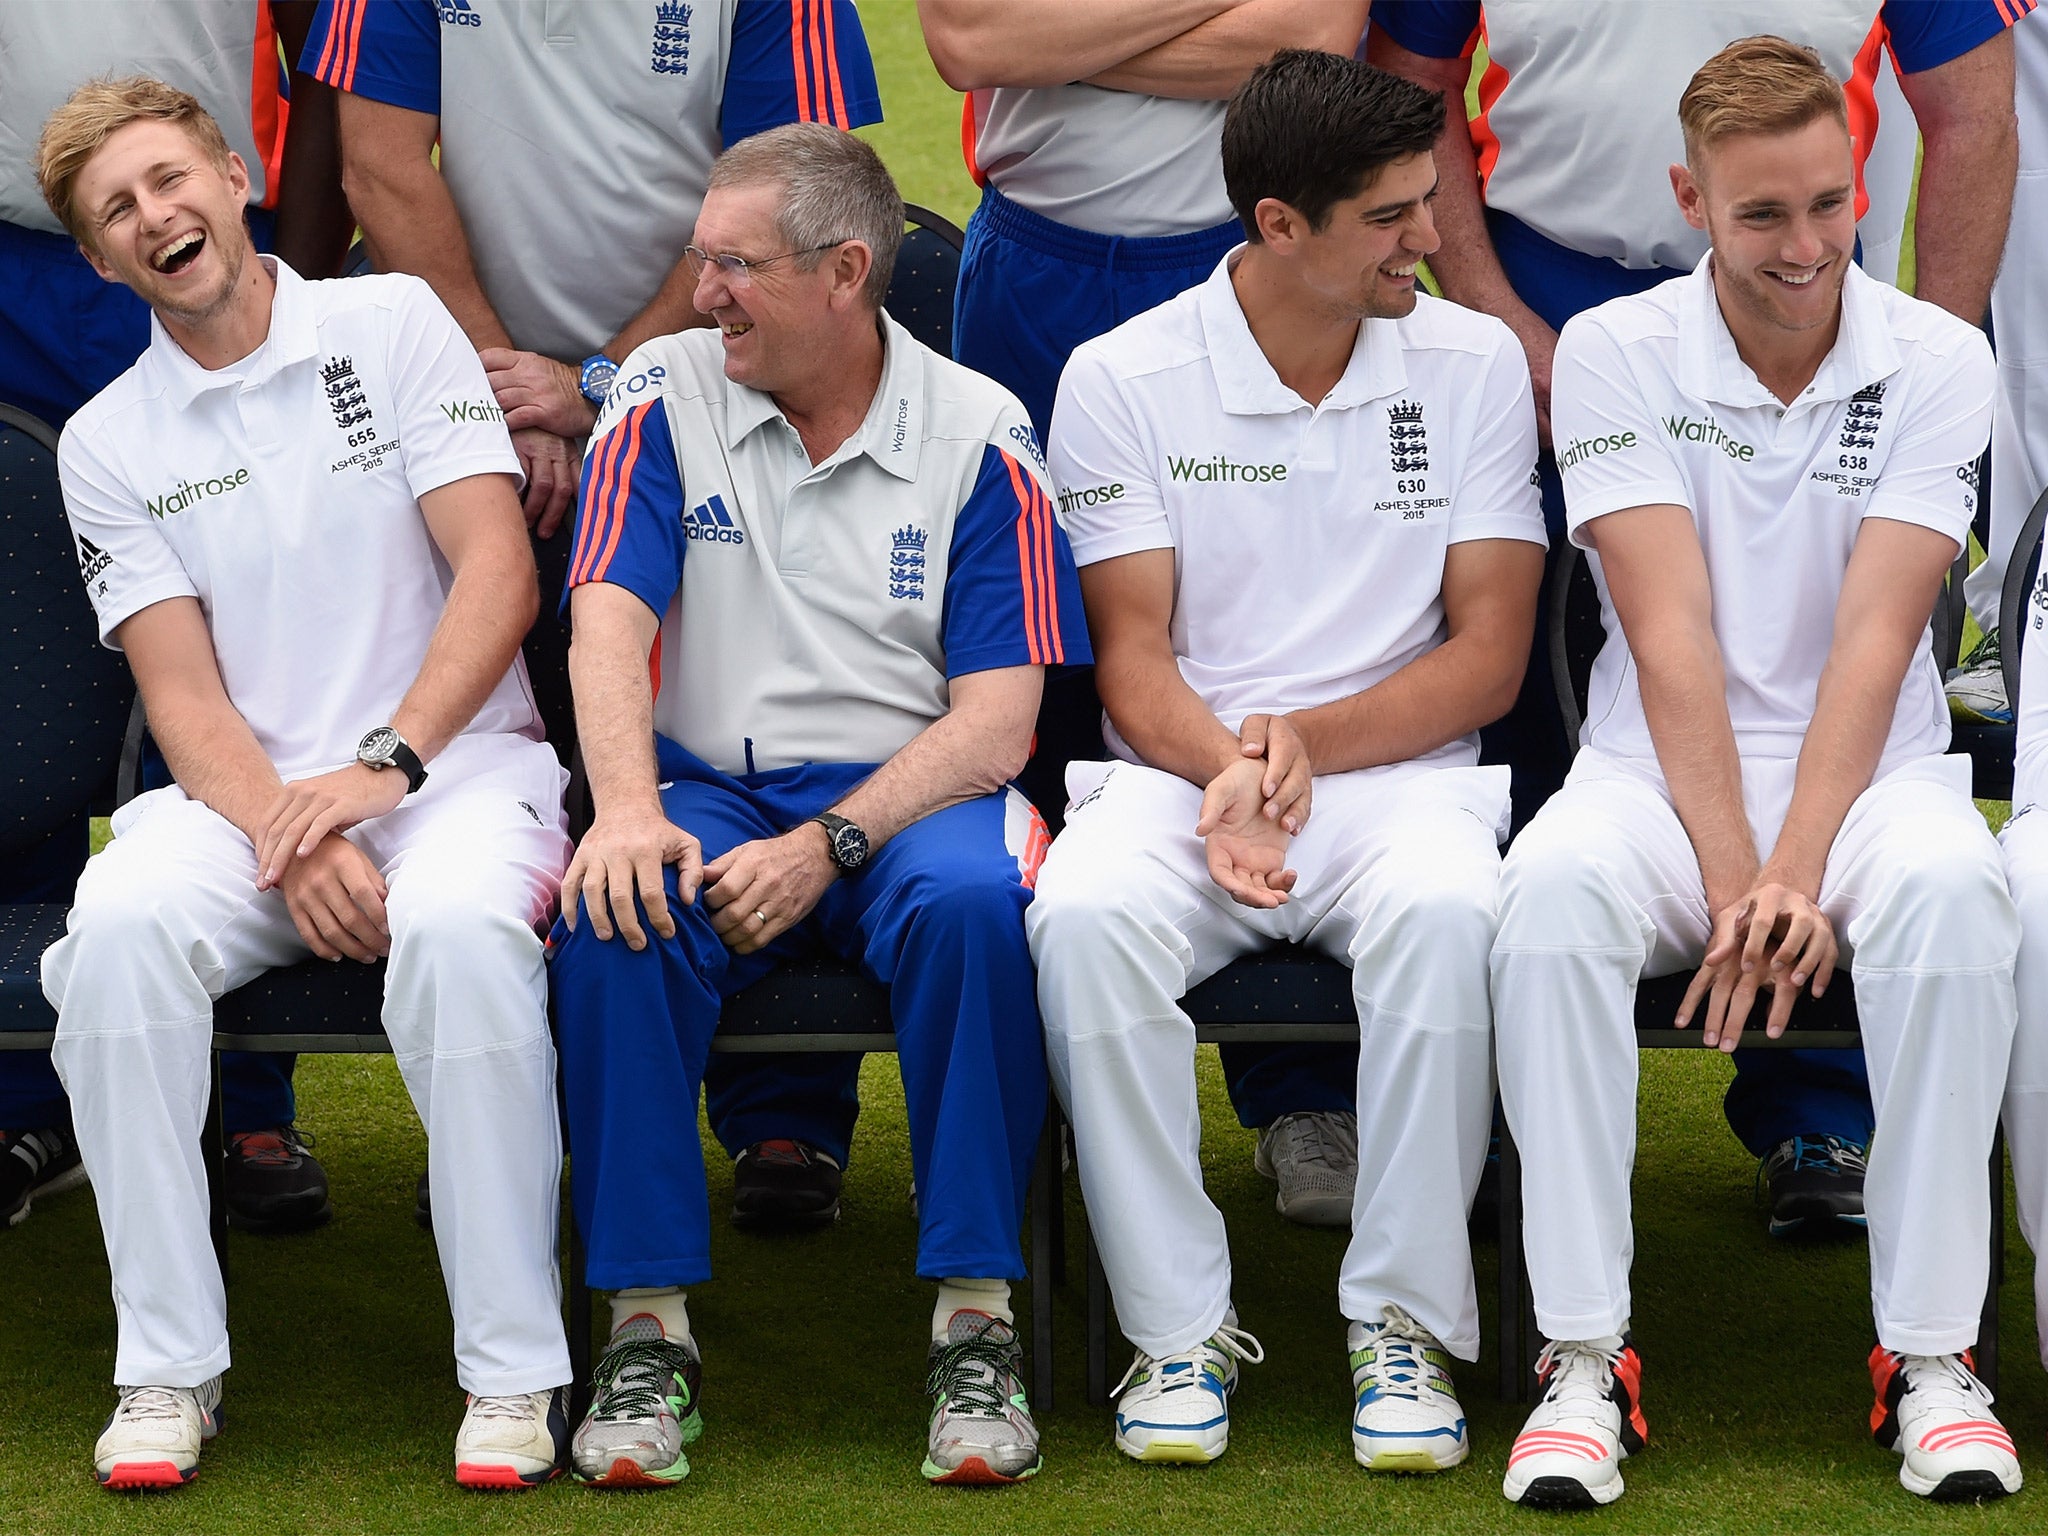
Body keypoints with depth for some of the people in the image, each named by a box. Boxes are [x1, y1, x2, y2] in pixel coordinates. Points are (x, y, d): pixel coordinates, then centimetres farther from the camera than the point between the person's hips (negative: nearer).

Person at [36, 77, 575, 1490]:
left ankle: (515, 1372, -28)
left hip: (454, 756, -2)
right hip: (245, 792, 2)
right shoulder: (108, 444, 10)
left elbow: (499, 573, -4)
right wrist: (289, 839, -18)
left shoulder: (393, 325, 4)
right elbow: (182, 693, 2)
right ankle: (169, 1367, -23)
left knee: (459, 925, -37)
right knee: (121, 923, -31)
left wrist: (385, 765, -17)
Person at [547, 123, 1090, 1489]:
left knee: (972, 902, -36)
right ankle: (650, 1325, -24)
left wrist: (825, 848, -20)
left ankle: (976, 1321, -27)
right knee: (618, 911, -32)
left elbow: (996, 716, -6)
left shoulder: (979, 436, 0)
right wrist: (628, 807, -26)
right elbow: (611, 617, -6)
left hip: (909, 791, -1)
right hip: (712, 789, 1)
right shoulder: (665, 398, 6)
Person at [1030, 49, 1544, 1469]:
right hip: (1180, 770, 0)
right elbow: (1132, 656, 0)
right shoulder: (1123, 379, 2)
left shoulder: (1475, 365, 5)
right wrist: (1229, 773, -22)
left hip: (1398, 770, 0)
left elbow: (1489, 657, 2)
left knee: (1444, 911, -36)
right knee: (1088, 914, -34)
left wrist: (1304, 741, -14)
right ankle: (1180, 1326, -21)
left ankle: (1409, 1321, -21)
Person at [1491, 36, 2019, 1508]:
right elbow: (1673, 638, -10)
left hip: (1867, 775, 0)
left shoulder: (1937, 361, 0)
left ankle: (1933, 1352, -26)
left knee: (1946, 879, -35)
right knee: (1555, 883, -34)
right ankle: (1582, 1356, -28)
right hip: (1664, 774, 0)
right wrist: (1731, 883, -21)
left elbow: (1874, 640, -10)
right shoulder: (1617, 352, -1)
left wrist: (1796, 869, -22)